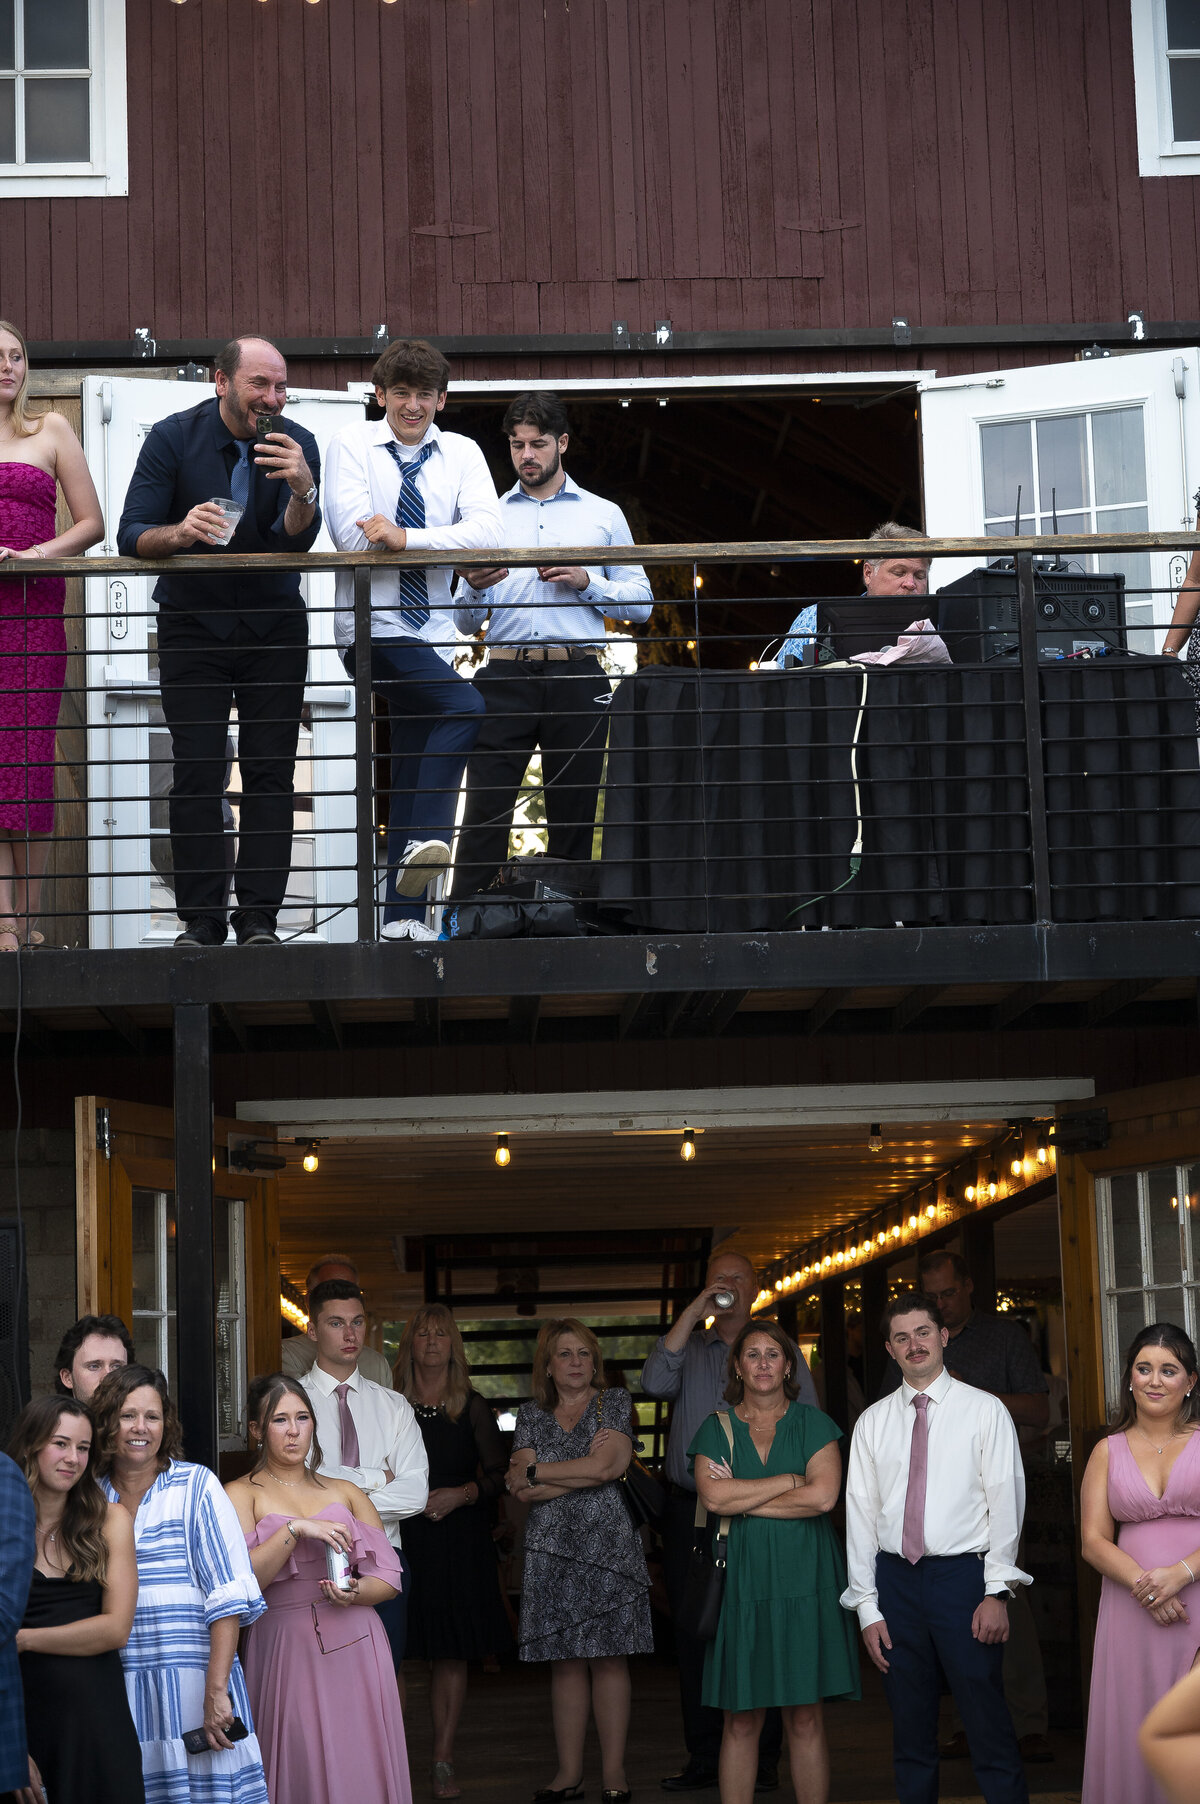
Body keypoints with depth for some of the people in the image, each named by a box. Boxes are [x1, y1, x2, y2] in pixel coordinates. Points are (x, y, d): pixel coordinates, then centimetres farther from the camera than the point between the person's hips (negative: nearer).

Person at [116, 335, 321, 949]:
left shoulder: (296, 444, -4)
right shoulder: (172, 437, -7)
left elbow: (297, 540, -15)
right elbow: (131, 535, -10)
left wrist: (302, 490, -35)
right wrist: (181, 533, -31)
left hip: (273, 624, 1)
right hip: (193, 620, -1)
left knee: (270, 772, -4)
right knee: (196, 775, -6)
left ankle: (258, 916, -1)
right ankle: (200, 919, -2)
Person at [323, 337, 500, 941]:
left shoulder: (461, 453, 9)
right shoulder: (352, 444, 1)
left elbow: (486, 532, -8)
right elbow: (356, 535, -12)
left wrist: (406, 538, -19)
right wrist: (446, 542, -6)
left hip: (432, 635, 5)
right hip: (372, 625, -5)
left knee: (411, 771, 7)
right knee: (465, 706, -28)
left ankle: (403, 913, 11)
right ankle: (427, 840, -26)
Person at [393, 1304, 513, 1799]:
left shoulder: (472, 1407, 6)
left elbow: (498, 1475, 6)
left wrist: (461, 1494, -10)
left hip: (459, 1540, 1)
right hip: (401, 1537, 0)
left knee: (453, 1652, 1)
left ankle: (443, 1762, 7)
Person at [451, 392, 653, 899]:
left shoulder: (603, 515, 15)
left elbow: (640, 603, 11)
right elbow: (466, 621, 14)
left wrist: (585, 580, -5)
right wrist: (474, 587, -8)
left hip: (578, 680, 0)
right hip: (505, 676, 0)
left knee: (574, 817, 1)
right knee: (484, 813, -10)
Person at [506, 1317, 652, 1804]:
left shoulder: (615, 1404, 5)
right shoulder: (531, 1415, 12)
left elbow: (606, 1467, -10)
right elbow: (519, 1490, 1)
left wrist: (535, 1474, -4)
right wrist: (584, 1469, -8)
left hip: (606, 1545, -2)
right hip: (551, 1547, 2)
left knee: (608, 1658, -3)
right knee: (564, 1661, 3)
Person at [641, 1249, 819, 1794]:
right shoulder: (688, 1346, 12)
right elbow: (655, 1382, -9)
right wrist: (692, 1313, -11)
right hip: (691, 1509, 2)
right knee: (694, 1634, 4)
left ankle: (763, 1759, 4)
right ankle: (703, 1759, 11)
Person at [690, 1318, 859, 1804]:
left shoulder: (812, 1424, 6)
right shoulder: (716, 1428, 8)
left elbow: (824, 1496, -10)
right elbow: (713, 1496, -9)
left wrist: (743, 1500, -6)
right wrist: (791, 1480, -9)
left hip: (804, 1580, 0)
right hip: (741, 1578, 1)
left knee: (805, 1717, 0)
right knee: (741, 1719, 0)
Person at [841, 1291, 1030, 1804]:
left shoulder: (985, 1410, 3)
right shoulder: (872, 1423, 11)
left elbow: (1006, 1501, -2)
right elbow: (860, 1513, 9)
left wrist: (997, 1591, -10)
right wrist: (867, 1607, 3)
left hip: (963, 1574, -3)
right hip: (895, 1579, 3)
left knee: (988, 1727, -5)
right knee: (910, 1736, 8)